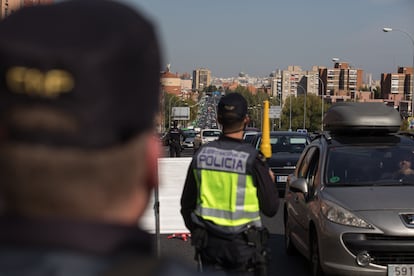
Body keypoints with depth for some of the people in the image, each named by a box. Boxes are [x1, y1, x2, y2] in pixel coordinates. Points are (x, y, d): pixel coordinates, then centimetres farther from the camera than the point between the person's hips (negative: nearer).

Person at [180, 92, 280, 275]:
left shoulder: (202, 154, 0)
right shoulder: (252, 159, -13)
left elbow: (187, 204, 8)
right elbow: (271, 208, -7)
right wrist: (270, 181, 11)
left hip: (208, 242, 4)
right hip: (243, 244, -4)